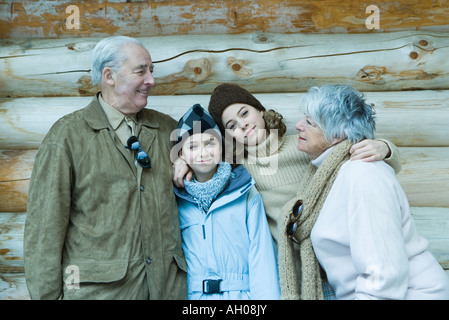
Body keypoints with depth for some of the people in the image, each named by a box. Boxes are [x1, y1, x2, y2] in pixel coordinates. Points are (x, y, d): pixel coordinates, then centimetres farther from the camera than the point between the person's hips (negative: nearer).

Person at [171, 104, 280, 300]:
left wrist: (267, 296, -9)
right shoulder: (175, 201, 7)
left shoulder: (247, 196, 4)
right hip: (192, 294, 0)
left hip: (240, 293, 1)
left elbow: (262, 259, 0)